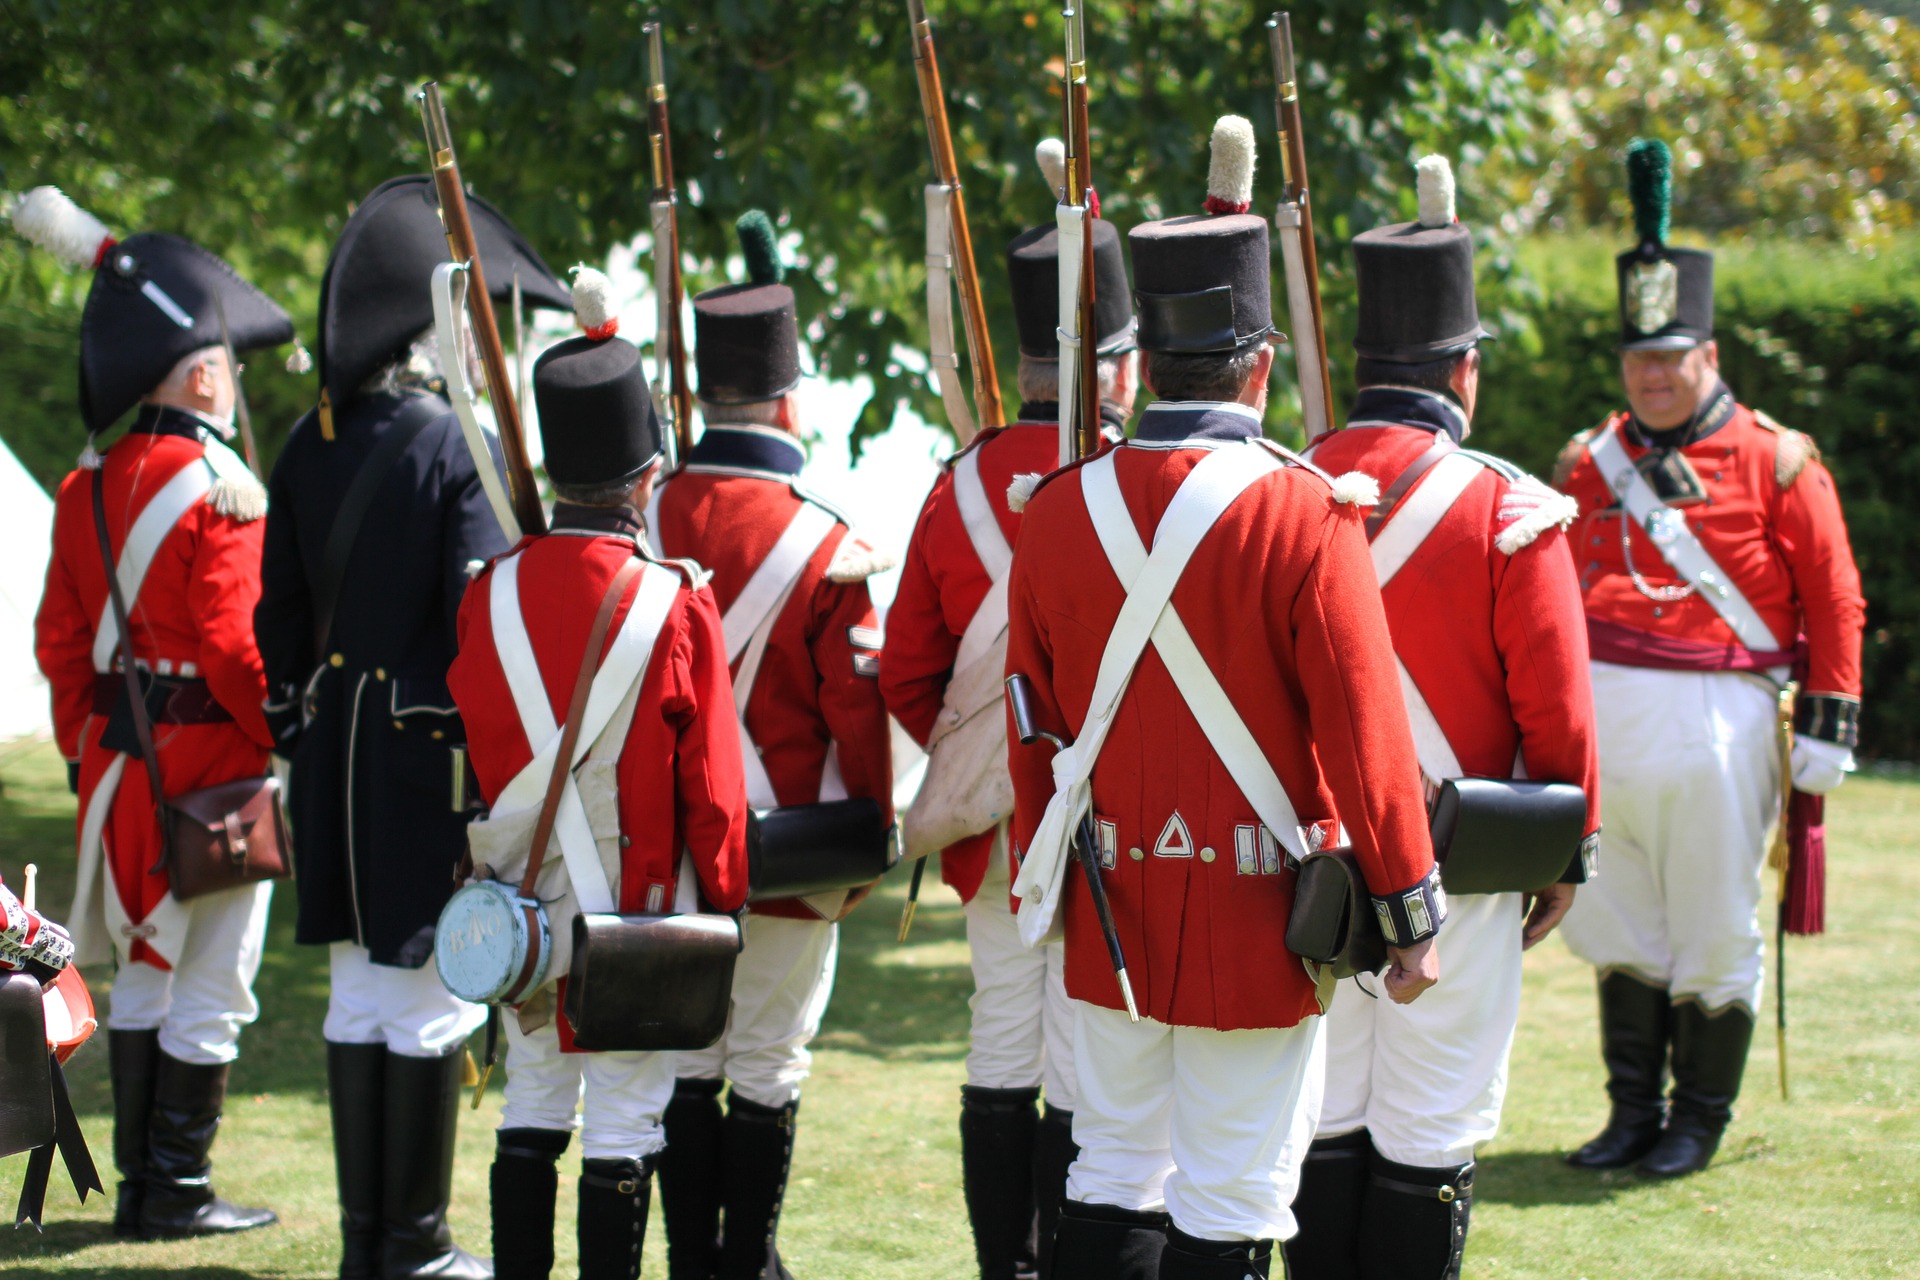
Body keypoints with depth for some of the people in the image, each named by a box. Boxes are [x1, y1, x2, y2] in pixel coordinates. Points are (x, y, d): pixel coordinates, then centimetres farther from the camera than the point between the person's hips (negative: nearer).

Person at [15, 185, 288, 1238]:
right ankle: (179, 1192, 4)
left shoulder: (89, 487, 8)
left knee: (142, 973, 15)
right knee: (209, 988, 0)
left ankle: (136, 1185, 19)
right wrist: (291, 742, -8)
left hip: (118, 756, 8)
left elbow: (61, 636, 12)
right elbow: (233, 645, -19)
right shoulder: (221, 490, -15)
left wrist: (86, 752, 20)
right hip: (211, 759, -8)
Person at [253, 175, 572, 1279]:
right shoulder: (466, 446, -13)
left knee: (358, 996, 12)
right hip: (433, 749, -6)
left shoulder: (312, 445, 7)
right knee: (431, 1005, 1)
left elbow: (281, 610, 13)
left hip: (337, 744, 6)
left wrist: (294, 732, 22)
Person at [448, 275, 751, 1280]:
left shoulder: (492, 593, -3)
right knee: (623, 1127, 1)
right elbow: (711, 781, -8)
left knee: (531, 1110, 14)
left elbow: (470, 750, 8)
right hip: (640, 910, -4)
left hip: (525, 899, 4)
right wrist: (725, 897, 5)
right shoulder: (678, 605, -14)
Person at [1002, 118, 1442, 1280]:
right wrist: (1410, 909, -4)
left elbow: (1034, 725, 9)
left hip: (1111, 913, 5)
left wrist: (1041, 875, 21)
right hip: (1257, 920, -4)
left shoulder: (1058, 511, 1)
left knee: (1115, 1178, 14)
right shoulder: (1305, 517, -13)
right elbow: (1365, 733, -12)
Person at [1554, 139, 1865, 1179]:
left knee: (1713, 933, 3)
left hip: (1717, 726, -4)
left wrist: (1828, 726, -4)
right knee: (1617, 927, 9)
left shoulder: (1775, 462, -1)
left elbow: (1833, 601, 0)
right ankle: (1633, 1114, 19)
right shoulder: (1589, 463, 9)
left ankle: (1700, 1122, 15)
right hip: (1603, 718, 4)